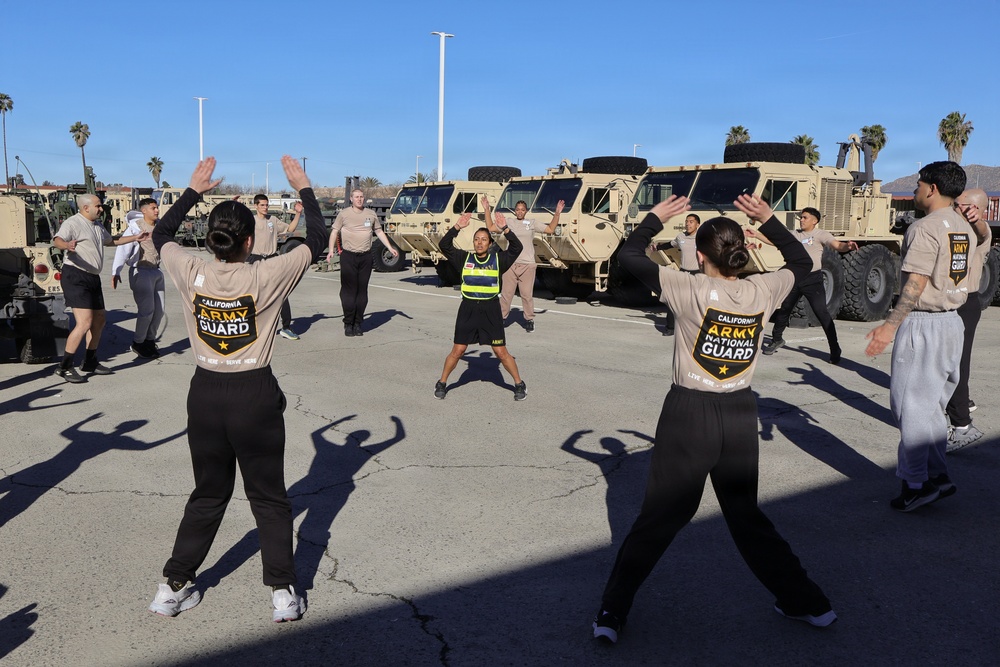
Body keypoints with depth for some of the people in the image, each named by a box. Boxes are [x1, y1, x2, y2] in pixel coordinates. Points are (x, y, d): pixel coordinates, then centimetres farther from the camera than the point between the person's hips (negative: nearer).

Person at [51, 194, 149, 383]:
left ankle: (90, 363, 29)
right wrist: (67, 245, -52)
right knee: (85, 322, -17)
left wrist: (135, 238, 35)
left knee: (99, 319, 15)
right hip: (76, 276, -10)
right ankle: (64, 367, -9)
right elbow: (57, 240, -29)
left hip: (93, 278, 10)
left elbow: (112, 240, 36)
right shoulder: (73, 223, -12)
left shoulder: (98, 225, 18)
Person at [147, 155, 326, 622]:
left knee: (208, 495, 21)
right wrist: (304, 188, 7)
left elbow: (161, 234, 14)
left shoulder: (191, 273, -8)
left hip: (205, 394, 3)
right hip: (255, 395, -3)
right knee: (270, 498, 11)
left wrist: (194, 190, 20)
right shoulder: (265, 277, -15)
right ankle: (283, 593, 15)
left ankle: (173, 587, 27)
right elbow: (317, 239, -2)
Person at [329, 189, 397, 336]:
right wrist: (331, 249, -6)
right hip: (348, 256, -3)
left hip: (365, 257, 3)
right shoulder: (344, 214, 3)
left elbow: (379, 232, 19)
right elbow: (334, 231, 4)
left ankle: (358, 323, 11)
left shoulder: (371, 214, 12)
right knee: (349, 290, -4)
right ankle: (348, 323, 3)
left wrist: (390, 248, 13)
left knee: (362, 291, 4)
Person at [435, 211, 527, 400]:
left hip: (490, 310, -1)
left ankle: (519, 384, 20)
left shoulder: (498, 259, 0)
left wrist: (505, 229, -23)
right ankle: (442, 383, 23)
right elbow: (444, 245, -8)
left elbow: (517, 248, -13)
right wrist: (457, 227, -18)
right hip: (468, 309, 1)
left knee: (501, 352, 4)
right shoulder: (464, 258, 2)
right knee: (457, 350, 5)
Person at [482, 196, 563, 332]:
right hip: (510, 264, 1)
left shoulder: (533, 223, 7)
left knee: (527, 294, 0)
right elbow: (490, 227, 9)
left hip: (527, 265, -1)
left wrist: (557, 214, -3)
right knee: (506, 293, 4)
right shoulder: (508, 222, 8)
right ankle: (501, 317, 16)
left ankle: (529, 319, 11)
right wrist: (487, 210, 4)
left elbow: (550, 229, 6)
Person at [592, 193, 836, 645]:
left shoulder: (691, 291, -14)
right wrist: (767, 219, 18)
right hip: (740, 415, 4)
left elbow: (629, 256, -11)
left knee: (657, 518, 6)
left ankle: (612, 613, 11)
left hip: (688, 413, -4)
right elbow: (801, 262, 18)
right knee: (746, 514, 22)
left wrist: (657, 217, 2)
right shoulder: (762, 292, -3)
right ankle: (807, 603, 32)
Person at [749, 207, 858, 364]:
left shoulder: (821, 234, -3)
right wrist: (756, 235, 12)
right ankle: (776, 339, 37)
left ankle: (835, 350, -5)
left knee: (822, 313, -10)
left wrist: (847, 246, -39)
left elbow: (837, 245, -17)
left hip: (813, 279, -5)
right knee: (783, 310, 16)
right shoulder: (795, 234, 13)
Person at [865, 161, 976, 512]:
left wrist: (890, 325, -24)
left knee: (912, 404, -2)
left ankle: (916, 482, 1)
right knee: (932, 406, 15)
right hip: (953, 322, 9)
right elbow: (962, 280, 17)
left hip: (923, 324, -9)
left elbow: (916, 284, -22)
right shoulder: (964, 228, 12)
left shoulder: (925, 227, -15)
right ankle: (936, 475, 19)